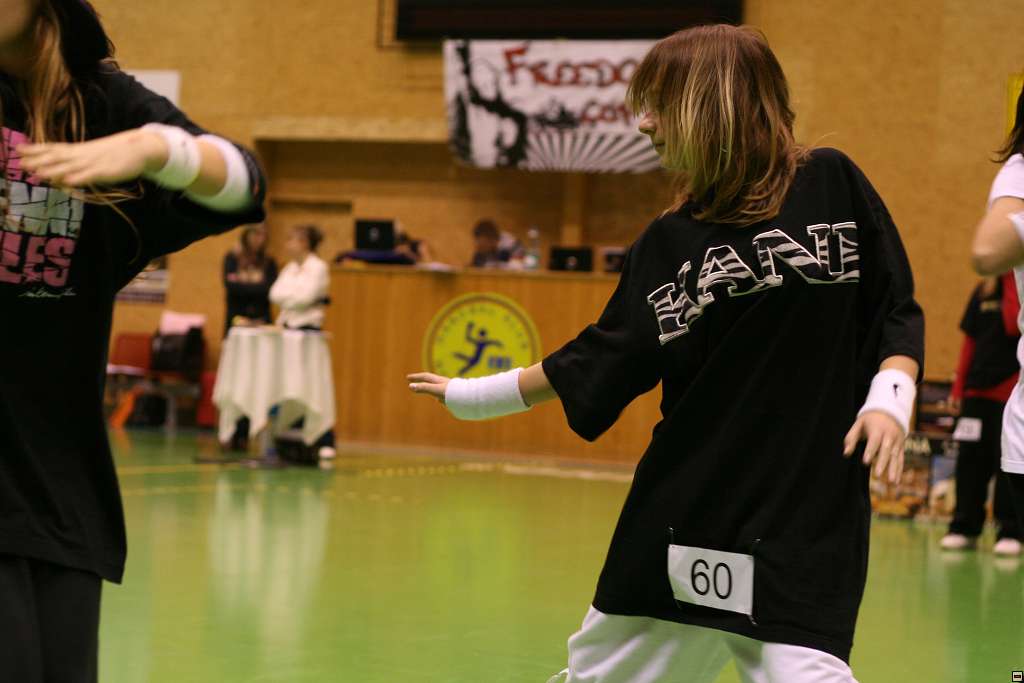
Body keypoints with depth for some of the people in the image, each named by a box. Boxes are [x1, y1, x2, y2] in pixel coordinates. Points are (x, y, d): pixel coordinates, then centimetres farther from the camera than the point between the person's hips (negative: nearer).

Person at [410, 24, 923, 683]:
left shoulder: (830, 186, -4)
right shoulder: (670, 241, 7)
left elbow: (896, 314, 1)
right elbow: (597, 365, 13)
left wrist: (890, 396, -17)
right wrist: (472, 395, 17)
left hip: (805, 515, -5)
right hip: (681, 513, 5)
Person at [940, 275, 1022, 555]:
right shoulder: (983, 291, 10)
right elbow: (970, 341, 13)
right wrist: (959, 387, 10)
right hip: (978, 389, 4)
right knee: (971, 458, 5)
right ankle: (964, 527, 11)